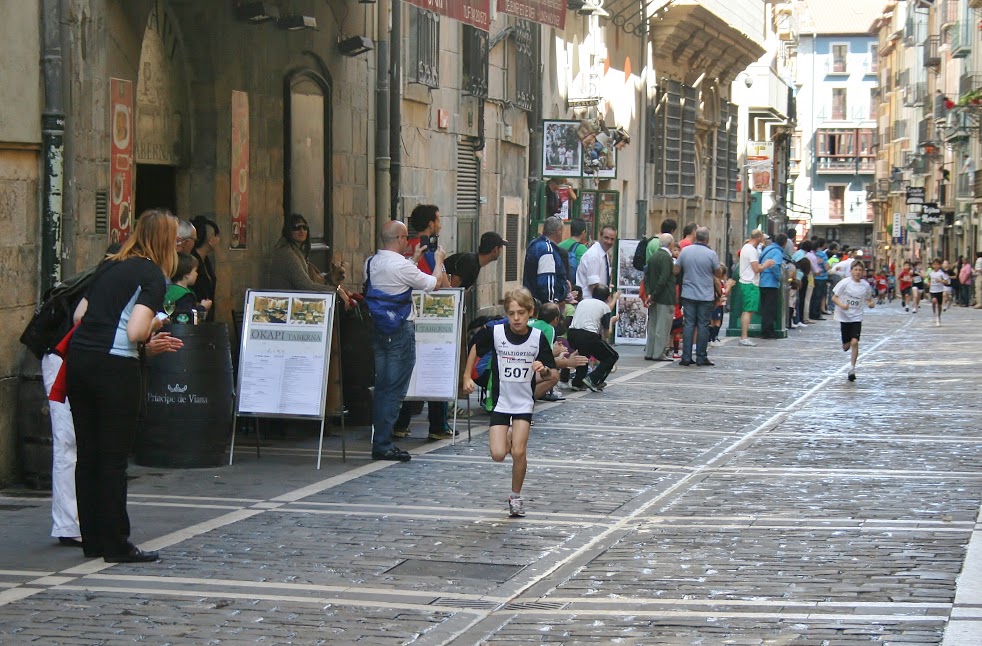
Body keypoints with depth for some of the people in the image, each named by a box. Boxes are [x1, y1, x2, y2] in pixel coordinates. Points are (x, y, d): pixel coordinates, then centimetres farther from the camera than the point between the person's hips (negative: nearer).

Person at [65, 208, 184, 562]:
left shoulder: (112, 267, 17)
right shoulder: (153, 276, -5)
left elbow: (79, 314, 18)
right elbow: (135, 331, -16)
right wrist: (154, 326, 7)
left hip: (77, 360, 7)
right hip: (114, 367, -7)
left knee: (87, 456, 12)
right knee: (113, 459, 0)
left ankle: (92, 540, 19)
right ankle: (116, 545, 5)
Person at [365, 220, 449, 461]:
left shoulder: (371, 263, 5)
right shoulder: (401, 266, -18)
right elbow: (433, 284, -5)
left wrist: (413, 259, 29)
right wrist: (438, 261, 12)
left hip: (378, 330, 8)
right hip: (400, 331, -8)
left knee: (381, 386, 14)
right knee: (395, 389, -3)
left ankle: (380, 440, 17)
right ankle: (383, 445, -4)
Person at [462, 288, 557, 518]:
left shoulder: (538, 338, -11)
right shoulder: (494, 333, -12)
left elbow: (554, 376, -4)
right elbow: (475, 348, 10)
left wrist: (544, 370, -26)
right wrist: (467, 377, 6)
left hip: (524, 402, -1)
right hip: (500, 401, 1)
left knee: (518, 453, -12)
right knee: (498, 455, -9)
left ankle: (516, 496, 10)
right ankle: (509, 439, 28)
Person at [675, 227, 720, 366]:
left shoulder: (685, 251, -2)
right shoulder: (711, 254, -10)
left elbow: (676, 270, 4)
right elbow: (718, 273, -1)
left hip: (688, 295, 3)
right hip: (706, 296, -3)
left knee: (688, 324, 5)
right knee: (703, 326, 3)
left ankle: (686, 357, 2)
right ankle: (701, 357, 5)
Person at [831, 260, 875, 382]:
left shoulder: (865, 285, -1)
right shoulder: (845, 283, -9)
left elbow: (869, 300, 12)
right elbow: (834, 297, -7)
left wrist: (871, 304, -11)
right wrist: (841, 305, -25)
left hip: (857, 318, 1)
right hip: (844, 317, -1)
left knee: (855, 342, -14)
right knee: (846, 346, 5)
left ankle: (852, 368, -4)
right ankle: (846, 345, 44)